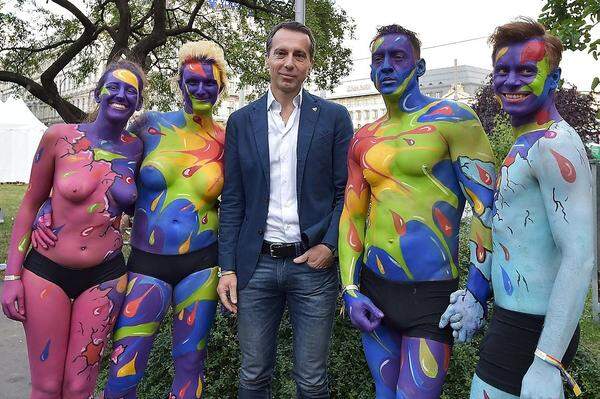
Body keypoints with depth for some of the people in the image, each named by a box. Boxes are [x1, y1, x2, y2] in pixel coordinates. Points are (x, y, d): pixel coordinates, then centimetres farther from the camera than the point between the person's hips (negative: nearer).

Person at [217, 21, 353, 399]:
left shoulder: (334, 117, 2)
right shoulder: (241, 121, 7)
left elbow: (345, 191, 2)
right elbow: (232, 201, 6)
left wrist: (329, 245, -11)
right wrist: (228, 267, 1)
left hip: (313, 263, -1)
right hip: (255, 264, 2)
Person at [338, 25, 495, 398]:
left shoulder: (452, 119, -7)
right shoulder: (363, 139, 9)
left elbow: (487, 205, -10)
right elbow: (352, 216, 10)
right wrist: (350, 290, 3)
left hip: (431, 296, -5)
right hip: (373, 290, 5)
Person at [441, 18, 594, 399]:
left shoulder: (554, 144, -17)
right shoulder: (526, 146, 13)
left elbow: (580, 258, -24)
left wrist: (546, 362, -27)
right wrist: (479, 295, 10)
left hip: (530, 329, -9)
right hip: (514, 316, 9)